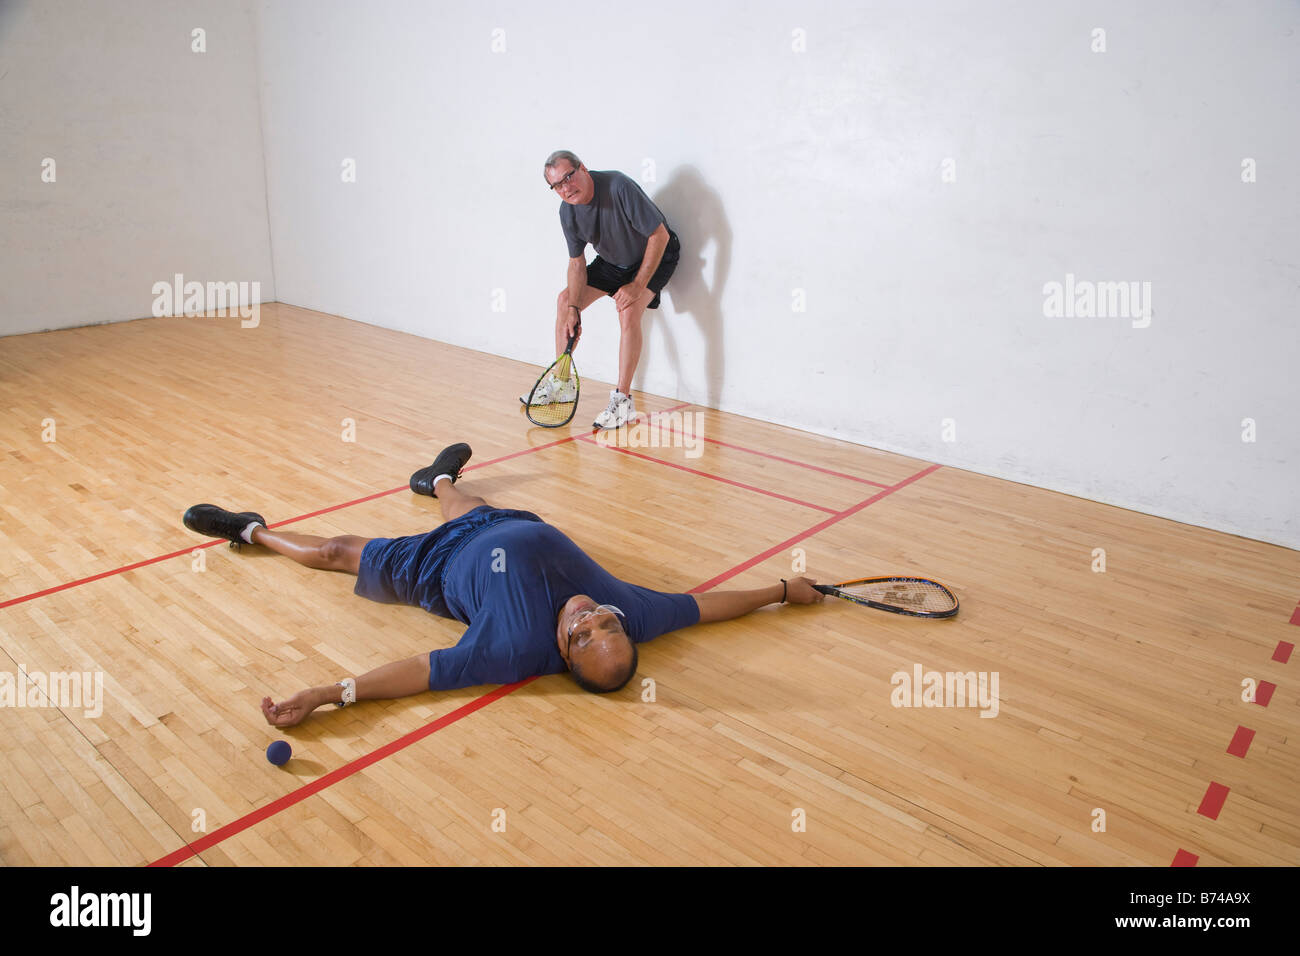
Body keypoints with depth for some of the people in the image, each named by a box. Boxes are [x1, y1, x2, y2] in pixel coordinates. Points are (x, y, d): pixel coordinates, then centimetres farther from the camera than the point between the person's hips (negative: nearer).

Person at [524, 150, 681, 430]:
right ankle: (561, 385, 19)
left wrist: (637, 286, -31)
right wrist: (574, 309, -14)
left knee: (628, 311, -30)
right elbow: (577, 263, -2)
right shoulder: (567, 212, -13)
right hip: (612, 261, 7)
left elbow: (660, 235, -29)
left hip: (655, 256, -7)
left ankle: (623, 401, -24)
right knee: (565, 300, 5)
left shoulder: (619, 187, -34)